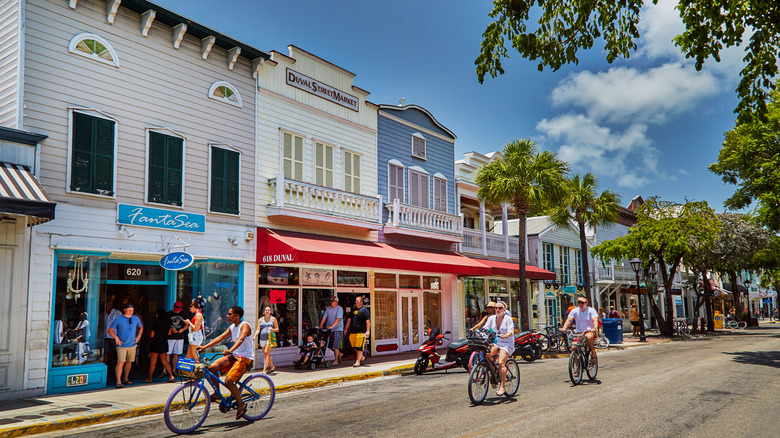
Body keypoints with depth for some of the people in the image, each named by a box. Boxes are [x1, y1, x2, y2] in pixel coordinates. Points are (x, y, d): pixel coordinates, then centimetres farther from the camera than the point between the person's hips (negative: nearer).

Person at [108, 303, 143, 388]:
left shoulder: (136, 318, 7)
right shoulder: (118, 319, -6)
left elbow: (141, 327, 24)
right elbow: (110, 330, -1)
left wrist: (138, 336, 12)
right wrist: (116, 338, -15)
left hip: (132, 345, 5)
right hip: (122, 345, -5)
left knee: (129, 362, 12)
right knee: (120, 362, -15)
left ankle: (125, 379, 27)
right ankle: (118, 382, -15)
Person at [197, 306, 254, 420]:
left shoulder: (245, 326, -14)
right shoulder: (232, 327, 13)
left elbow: (241, 339, -31)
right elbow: (220, 338, 9)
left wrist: (230, 350, -47)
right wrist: (204, 347, -1)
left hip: (246, 358, -8)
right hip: (234, 356, 8)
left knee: (228, 381, -23)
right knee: (212, 368, -10)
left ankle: (241, 404, -4)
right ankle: (217, 393, 6)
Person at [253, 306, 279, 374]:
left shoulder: (273, 319, 6)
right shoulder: (260, 319, 13)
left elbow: (277, 329, 8)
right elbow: (258, 330, 8)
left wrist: (272, 329, -13)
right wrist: (255, 336, -9)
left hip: (270, 338, -4)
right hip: (262, 339, 4)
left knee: (266, 353, -15)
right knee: (265, 354, 9)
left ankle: (264, 370, -17)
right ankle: (272, 367, 26)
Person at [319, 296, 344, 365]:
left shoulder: (339, 309, -8)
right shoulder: (328, 309, 12)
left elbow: (338, 319, -18)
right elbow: (324, 317, 8)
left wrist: (332, 326, -27)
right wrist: (321, 325, -7)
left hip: (338, 329, -6)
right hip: (329, 330, 6)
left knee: (335, 346, -10)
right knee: (330, 345, 9)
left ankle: (336, 361, -2)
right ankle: (339, 354, 32)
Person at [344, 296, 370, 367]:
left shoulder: (364, 310, -4)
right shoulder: (353, 310, 16)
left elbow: (367, 321, -10)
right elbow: (349, 319, 25)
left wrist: (368, 331, -19)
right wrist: (346, 328, 22)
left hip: (361, 331, -7)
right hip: (352, 331, 7)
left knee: (359, 347, -6)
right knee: (354, 346, 10)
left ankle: (358, 361, -2)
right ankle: (362, 357, 28)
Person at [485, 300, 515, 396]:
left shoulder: (508, 319, -7)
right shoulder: (491, 318, 5)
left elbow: (511, 331, -18)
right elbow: (485, 328, -1)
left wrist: (505, 335, -39)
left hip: (506, 343, -4)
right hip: (495, 342, 4)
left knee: (501, 363, -20)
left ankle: (502, 386, -13)